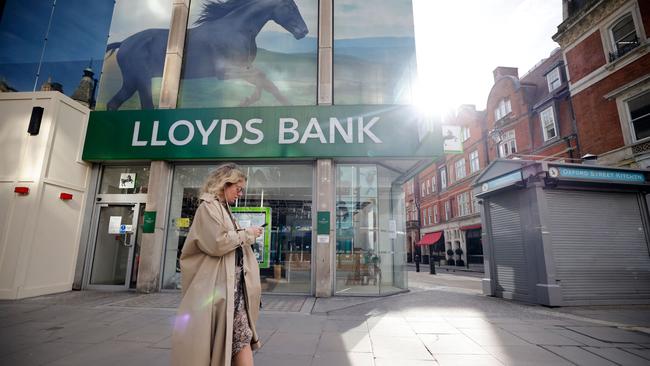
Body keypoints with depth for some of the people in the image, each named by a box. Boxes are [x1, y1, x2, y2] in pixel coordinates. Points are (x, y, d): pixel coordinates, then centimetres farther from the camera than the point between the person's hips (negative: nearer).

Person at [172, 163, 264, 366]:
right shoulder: (208, 207, -9)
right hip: (220, 283, -8)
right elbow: (217, 243, -20)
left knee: (241, 335, 8)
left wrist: (247, 236, 12)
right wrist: (246, 234, -11)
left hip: (234, 281, 9)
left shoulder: (224, 209, 17)